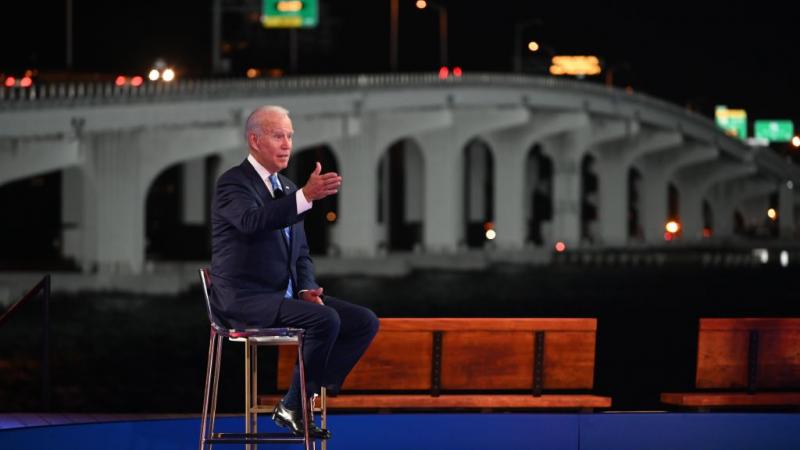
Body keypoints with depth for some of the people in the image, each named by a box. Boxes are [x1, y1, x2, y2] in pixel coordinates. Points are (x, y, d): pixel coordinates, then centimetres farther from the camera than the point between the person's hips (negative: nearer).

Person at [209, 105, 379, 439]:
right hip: (245, 299, -8)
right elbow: (253, 221, -32)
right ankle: (292, 408, -14)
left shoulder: (287, 189, 17)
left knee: (365, 323, -7)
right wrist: (307, 196, -43)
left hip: (283, 297, 8)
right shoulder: (233, 183, -9)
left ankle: (310, 392, -3)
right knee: (325, 320, -29)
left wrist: (306, 289, -1)